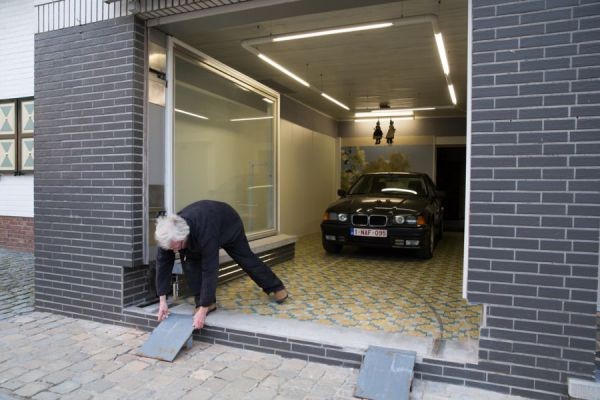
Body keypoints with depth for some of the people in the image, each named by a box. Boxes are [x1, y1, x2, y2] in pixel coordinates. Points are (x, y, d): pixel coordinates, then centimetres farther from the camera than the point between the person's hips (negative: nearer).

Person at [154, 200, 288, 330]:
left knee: (246, 258, 8)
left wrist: (203, 310, -43)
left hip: (229, 224, -4)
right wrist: (162, 301, -25)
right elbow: (162, 263, -24)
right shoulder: (169, 233, -33)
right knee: (189, 260, -16)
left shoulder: (205, 232, -49)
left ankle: (276, 287, 30)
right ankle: (207, 302, -2)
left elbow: (210, 270, -46)